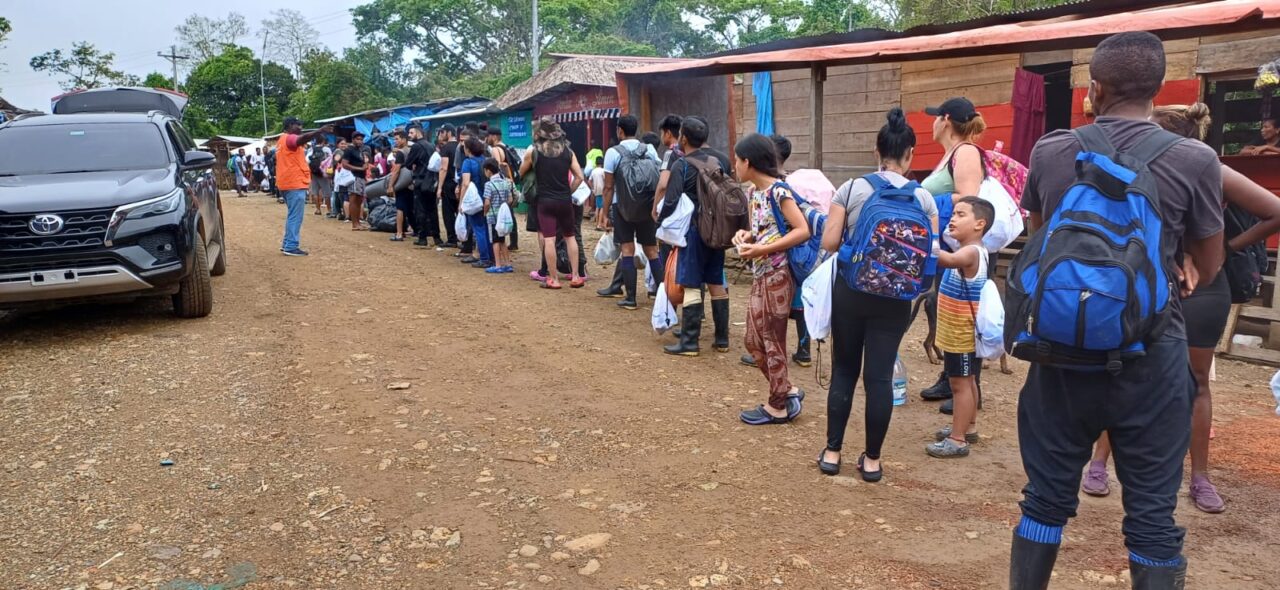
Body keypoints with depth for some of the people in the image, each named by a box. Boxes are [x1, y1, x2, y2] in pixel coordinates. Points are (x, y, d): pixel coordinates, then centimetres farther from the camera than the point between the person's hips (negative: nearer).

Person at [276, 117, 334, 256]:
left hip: (290, 183, 11)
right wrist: (320, 131, -45)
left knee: (292, 215, 18)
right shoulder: (289, 138, -12)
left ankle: (287, 244, 21)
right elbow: (303, 138, -33)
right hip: (295, 183, -11)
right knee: (295, 216, -8)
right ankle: (291, 247, -9)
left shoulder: (285, 139, 21)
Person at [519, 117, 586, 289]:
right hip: (565, 201, 2)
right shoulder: (567, 151, 3)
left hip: (545, 200, -2)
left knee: (548, 239, 0)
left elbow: (521, 173, 11)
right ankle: (575, 276, 12)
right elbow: (579, 177, 1)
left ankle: (553, 279, 1)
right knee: (570, 237, 13)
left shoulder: (533, 151, -3)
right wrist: (568, 191, 11)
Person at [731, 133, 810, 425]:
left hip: (777, 277, -9)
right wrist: (746, 236, -1)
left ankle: (778, 406, 16)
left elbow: (802, 231, -20)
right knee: (754, 341, 12)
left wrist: (762, 249, -22)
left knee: (773, 343, 2)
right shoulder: (754, 193, 10)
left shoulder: (778, 190, -15)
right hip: (759, 277, 9)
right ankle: (788, 391, 26)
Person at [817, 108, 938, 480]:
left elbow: (829, 242, -7)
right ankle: (872, 459, 13)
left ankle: (832, 452, 16)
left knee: (844, 370, 11)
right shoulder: (923, 198, -3)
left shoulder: (851, 189, -4)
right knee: (880, 375, 5)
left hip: (851, 290, 0)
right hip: (893, 297, 0)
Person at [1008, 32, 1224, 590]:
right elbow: (1207, 269, 6)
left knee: (1046, 496, 13)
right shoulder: (1194, 160, -8)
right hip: (1150, 353, -2)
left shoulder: (1049, 153, -1)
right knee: (1151, 509, 9)